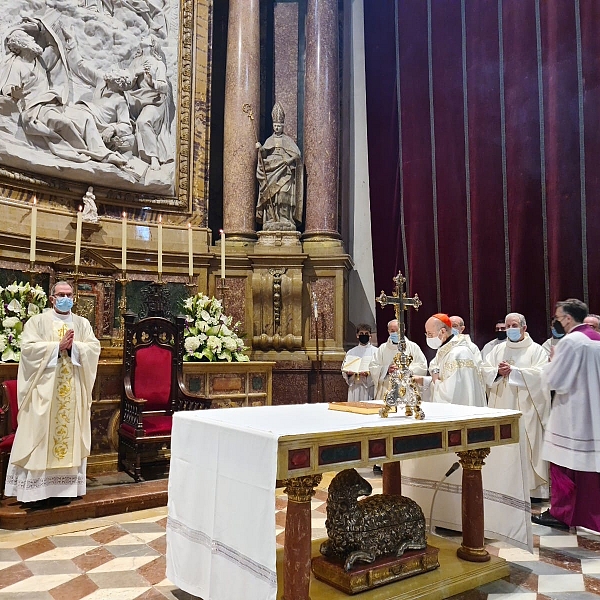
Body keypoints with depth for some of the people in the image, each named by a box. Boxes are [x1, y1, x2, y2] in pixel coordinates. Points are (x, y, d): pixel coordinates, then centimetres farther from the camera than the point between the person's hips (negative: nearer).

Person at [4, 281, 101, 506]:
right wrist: (58, 346, -16)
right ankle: (39, 488, 5)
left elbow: (94, 348, 1)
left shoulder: (83, 323, 12)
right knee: (42, 435, -2)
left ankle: (64, 487, 12)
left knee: (70, 433, 4)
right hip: (44, 388, -3)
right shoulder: (37, 321, 3)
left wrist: (73, 346, -15)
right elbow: (28, 347, -10)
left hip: (73, 391, 3)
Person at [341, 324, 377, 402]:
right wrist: (348, 373, -8)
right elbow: (344, 370, 12)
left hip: (370, 388, -2)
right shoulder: (351, 352, 10)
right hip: (354, 388, 2)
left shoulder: (375, 351, 1)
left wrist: (368, 374, -20)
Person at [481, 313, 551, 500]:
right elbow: (485, 370, 8)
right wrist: (498, 372, -12)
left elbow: (540, 373, -12)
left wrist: (512, 370, -15)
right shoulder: (498, 349, 14)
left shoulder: (536, 350, 2)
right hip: (502, 406, 4)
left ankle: (531, 486, 6)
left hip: (525, 407, -3)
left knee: (526, 445, -3)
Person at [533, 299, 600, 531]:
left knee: (563, 463, 4)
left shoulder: (570, 341, -17)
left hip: (572, 415, -7)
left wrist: (553, 360, 1)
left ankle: (560, 513, 12)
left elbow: (554, 380, -16)